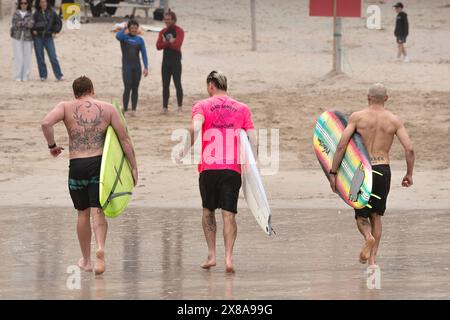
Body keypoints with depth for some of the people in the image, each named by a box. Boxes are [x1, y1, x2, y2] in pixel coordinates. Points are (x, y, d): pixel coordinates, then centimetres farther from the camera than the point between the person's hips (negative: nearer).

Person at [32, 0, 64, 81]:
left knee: (53, 57, -4)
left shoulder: (51, 13, 2)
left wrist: (55, 31, 5)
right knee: (40, 58, 2)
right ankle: (43, 76, 10)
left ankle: (59, 75, 0)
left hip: (48, 37, 0)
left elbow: (59, 22, 12)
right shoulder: (36, 14, 1)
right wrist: (33, 30, -5)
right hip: (38, 37, 0)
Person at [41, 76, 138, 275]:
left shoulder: (66, 107, 3)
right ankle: (100, 248, -26)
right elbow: (124, 139, 3)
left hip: (77, 167, 0)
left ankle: (86, 260, 25)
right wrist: (134, 167, 7)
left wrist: (52, 146, 0)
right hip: (99, 163, 0)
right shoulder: (107, 109, 6)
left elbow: (46, 123, -15)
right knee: (98, 211, 0)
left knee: (83, 213, 15)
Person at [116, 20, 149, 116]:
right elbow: (118, 36, -24)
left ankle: (134, 110, 8)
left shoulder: (140, 40, 8)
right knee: (128, 87, -12)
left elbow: (144, 54, 6)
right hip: (126, 66, -3)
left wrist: (146, 67, -3)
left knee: (135, 88, 4)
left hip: (137, 67, 3)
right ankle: (125, 110, -7)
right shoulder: (124, 37, 1)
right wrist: (125, 29, -14)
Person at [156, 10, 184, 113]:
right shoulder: (163, 32, 11)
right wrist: (170, 42, -14)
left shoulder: (179, 31, -5)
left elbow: (177, 46, -18)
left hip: (176, 61, -5)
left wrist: (166, 42, -6)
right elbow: (158, 46, -3)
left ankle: (180, 106, 4)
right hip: (166, 61, 5)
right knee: (165, 85, 4)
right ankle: (165, 106, 6)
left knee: (177, 84, -3)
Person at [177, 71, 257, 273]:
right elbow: (252, 139, 4)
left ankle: (211, 255, 16)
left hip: (208, 167, -1)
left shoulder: (202, 106, 2)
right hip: (233, 168, 1)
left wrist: (184, 151, -14)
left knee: (208, 211, 17)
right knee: (229, 214, -1)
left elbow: (195, 128, -19)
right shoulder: (242, 108, 9)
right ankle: (228, 258, -13)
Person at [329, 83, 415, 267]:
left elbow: (341, 146, -10)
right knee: (376, 216, 17)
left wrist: (332, 172, -4)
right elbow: (409, 149, -4)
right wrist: (409, 174, 9)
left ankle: (368, 237, -22)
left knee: (361, 216, 12)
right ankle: (372, 259, 8)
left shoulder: (357, 117, -3)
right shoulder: (394, 120, 1)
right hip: (383, 170, 2)